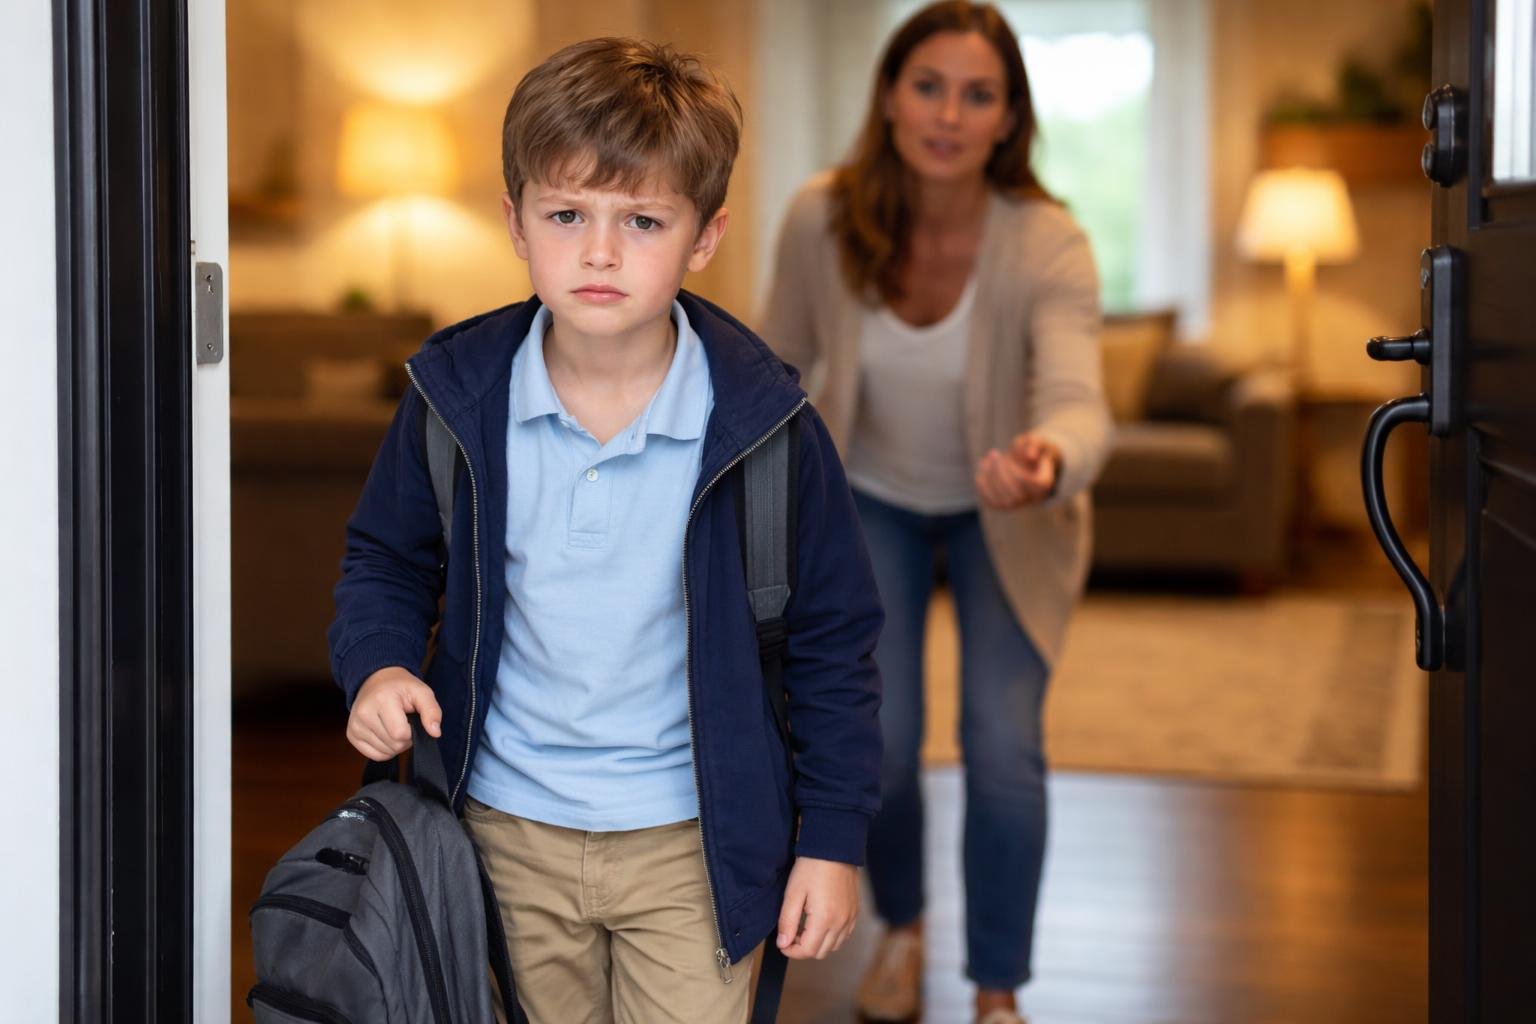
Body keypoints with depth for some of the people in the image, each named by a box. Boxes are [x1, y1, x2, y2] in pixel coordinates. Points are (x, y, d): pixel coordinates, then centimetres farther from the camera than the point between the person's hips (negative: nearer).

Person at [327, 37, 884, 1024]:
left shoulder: (763, 422, -14)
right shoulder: (456, 399, -9)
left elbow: (833, 639, -4)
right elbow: (388, 559, 10)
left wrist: (834, 835, -2)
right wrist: (378, 663, -10)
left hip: (691, 841, -2)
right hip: (504, 831, 2)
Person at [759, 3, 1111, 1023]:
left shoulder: (1047, 246, -29)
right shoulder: (821, 220, -23)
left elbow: (1078, 402, -43)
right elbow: (780, 363, -6)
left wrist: (1048, 461, -65)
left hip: (1003, 517, -1)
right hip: (871, 500, 1)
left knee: (1003, 749, -12)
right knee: (875, 745, -6)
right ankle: (901, 928, 27)